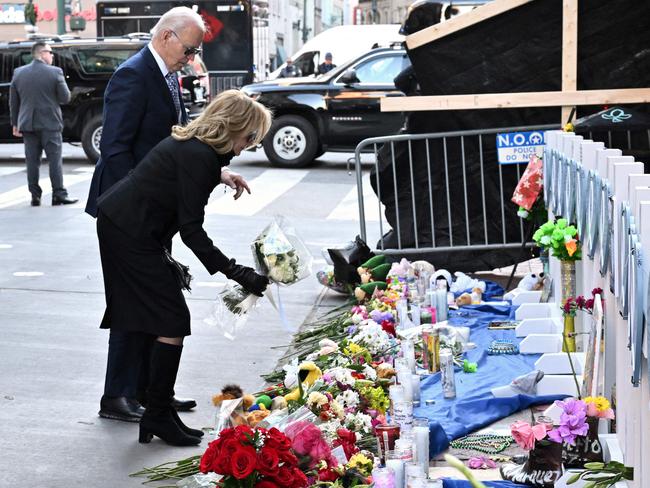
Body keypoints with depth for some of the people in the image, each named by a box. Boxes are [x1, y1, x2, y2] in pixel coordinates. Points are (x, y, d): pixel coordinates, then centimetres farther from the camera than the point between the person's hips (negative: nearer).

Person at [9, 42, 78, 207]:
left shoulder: (18, 73, 4)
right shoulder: (55, 72, -9)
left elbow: (13, 102, 8)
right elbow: (65, 98, -6)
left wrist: (15, 123, 14)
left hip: (28, 124, 4)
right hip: (50, 124, -4)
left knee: (32, 161, 7)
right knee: (55, 159, 1)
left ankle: (35, 196, 8)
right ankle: (59, 195, 0)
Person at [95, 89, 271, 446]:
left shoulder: (193, 145, 6)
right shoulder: (199, 156, -22)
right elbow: (191, 231, -24)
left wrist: (219, 175, 19)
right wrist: (238, 273, -24)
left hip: (122, 226, 10)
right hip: (131, 232, -10)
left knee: (162, 318, 11)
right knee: (173, 319, -7)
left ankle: (158, 410, 17)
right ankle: (158, 416, 0)